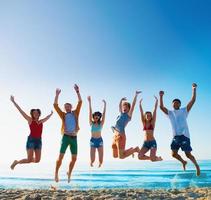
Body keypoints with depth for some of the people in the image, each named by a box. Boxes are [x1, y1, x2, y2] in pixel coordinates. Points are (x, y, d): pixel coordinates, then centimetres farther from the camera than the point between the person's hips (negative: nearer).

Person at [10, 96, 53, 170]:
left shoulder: (41, 122, 13)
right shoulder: (30, 120, 1)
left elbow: (48, 117, 34)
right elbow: (21, 111, -2)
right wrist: (13, 101, -4)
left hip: (39, 141, 5)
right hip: (31, 140, -5)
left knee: (37, 160, 3)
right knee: (29, 160, -9)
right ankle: (16, 162, 18)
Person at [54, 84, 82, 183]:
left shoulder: (75, 113, 11)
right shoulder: (63, 115, 8)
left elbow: (80, 102, 2)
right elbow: (55, 105, -2)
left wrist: (77, 91, -5)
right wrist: (57, 94, -8)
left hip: (74, 138, 2)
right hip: (66, 137, -2)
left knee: (74, 158, 5)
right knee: (61, 156, -6)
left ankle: (69, 173, 27)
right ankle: (56, 173, 14)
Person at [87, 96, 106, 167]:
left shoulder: (101, 123, 3)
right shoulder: (91, 123, 2)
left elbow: (104, 114, -4)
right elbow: (90, 112, -3)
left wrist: (105, 104, -11)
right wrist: (89, 102, -7)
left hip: (100, 140, 1)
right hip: (93, 140, 0)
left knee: (101, 156, -1)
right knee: (92, 158, -1)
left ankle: (100, 164, 25)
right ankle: (91, 162, 31)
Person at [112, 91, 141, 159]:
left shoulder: (128, 115, -1)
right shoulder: (121, 114, 16)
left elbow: (133, 105, -9)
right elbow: (119, 106, 32)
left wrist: (136, 95, -10)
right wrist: (122, 100, 36)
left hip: (121, 136, -8)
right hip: (115, 136, 8)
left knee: (121, 156, -8)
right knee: (115, 156, 13)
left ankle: (135, 149, 12)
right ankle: (131, 149, 29)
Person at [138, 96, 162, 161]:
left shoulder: (152, 122, 2)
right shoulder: (144, 123, 9)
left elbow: (155, 111, -4)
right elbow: (141, 112, 2)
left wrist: (156, 101, -7)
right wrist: (140, 104, -5)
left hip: (152, 142, -3)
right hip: (145, 143, 4)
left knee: (153, 159, -14)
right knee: (140, 156, -14)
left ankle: (158, 158, 22)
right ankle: (152, 157, 14)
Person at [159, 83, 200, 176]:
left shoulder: (184, 110, 7)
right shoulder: (170, 113, 14)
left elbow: (193, 100, -2)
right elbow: (161, 107, 2)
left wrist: (194, 89, -9)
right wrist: (161, 96, -9)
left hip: (184, 135, -4)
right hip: (176, 136, 4)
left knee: (188, 154, -3)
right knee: (174, 154, 0)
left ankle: (197, 166, 21)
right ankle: (183, 162, 29)